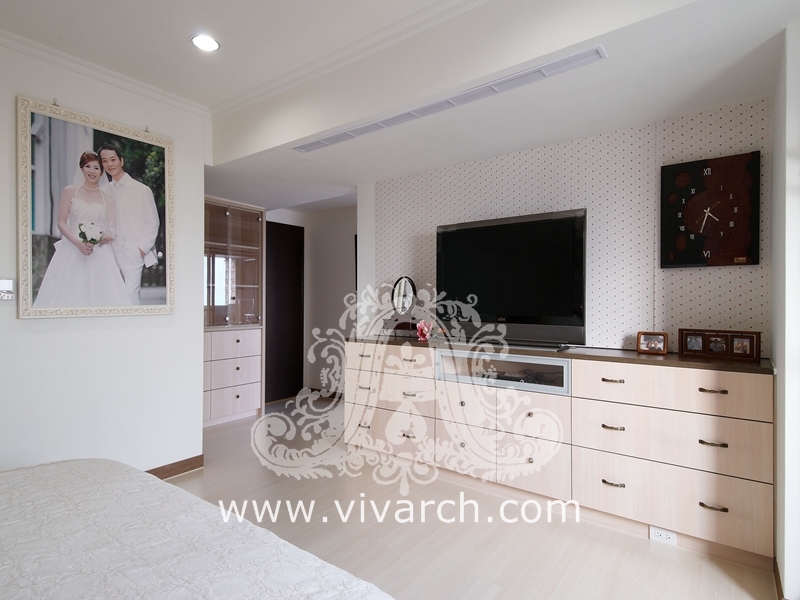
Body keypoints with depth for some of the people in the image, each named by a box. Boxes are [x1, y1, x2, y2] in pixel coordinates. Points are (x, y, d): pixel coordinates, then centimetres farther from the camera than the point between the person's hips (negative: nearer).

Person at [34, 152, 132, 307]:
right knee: (68, 292, -4)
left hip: (100, 256, 0)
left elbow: (112, 232, 2)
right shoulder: (69, 192, 8)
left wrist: (96, 240, -17)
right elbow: (61, 223, 2)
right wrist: (79, 243, -14)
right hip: (71, 253, 0)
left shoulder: (107, 198, 8)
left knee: (100, 293, -8)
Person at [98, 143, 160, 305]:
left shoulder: (141, 189, 0)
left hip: (134, 253, -3)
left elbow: (153, 223, 1)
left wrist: (142, 249, -4)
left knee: (131, 295, -9)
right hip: (111, 253, 4)